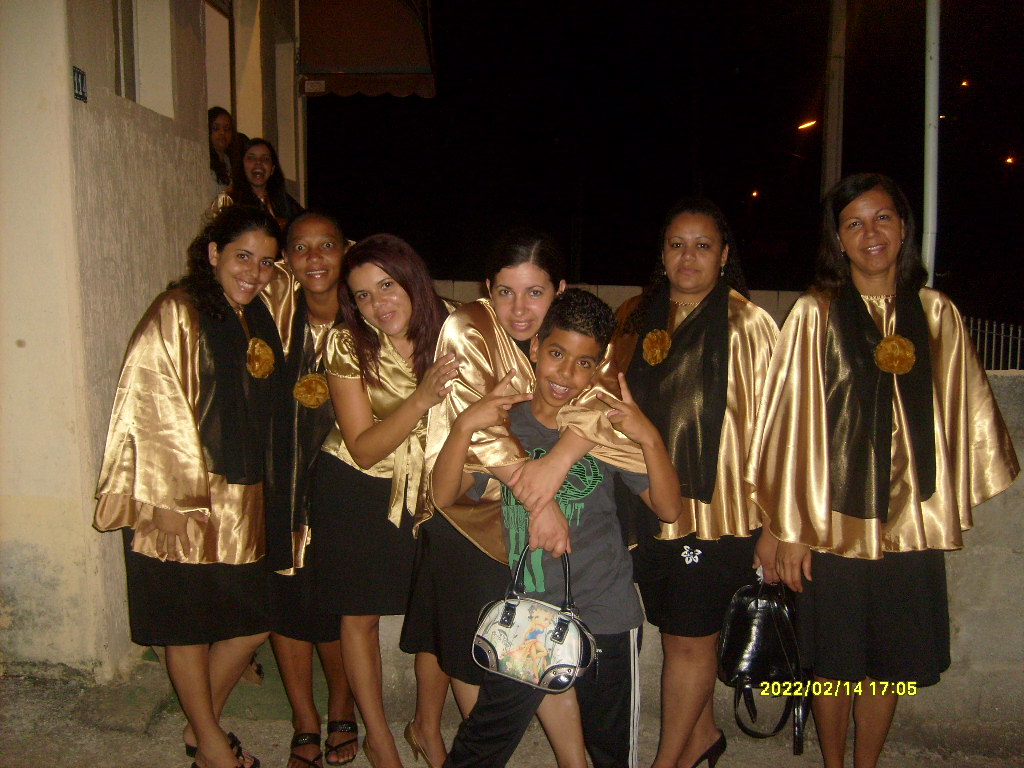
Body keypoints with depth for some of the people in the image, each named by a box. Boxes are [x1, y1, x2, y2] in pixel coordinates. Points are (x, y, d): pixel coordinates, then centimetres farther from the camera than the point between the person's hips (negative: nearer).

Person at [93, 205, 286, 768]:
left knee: (251, 625, 13)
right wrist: (190, 492, -16)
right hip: (184, 505, -7)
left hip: (243, 504, 7)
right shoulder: (176, 314, -12)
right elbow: (152, 409, -16)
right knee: (189, 628, 9)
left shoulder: (258, 320, 10)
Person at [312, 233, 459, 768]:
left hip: (429, 488, 2)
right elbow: (364, 449, -20)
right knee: (361, 616, 9)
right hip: (355, 490, -1)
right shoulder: (348, 344, -17)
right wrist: (421, 398, -34)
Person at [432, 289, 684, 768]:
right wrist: (464, 426, -22)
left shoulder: (609, 425, -6)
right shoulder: (505, 422, -2)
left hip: (606, 619, 0)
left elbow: (669, 509, -9)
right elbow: (442, 496, -9)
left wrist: (649, 438, -23)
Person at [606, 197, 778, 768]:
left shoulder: (748, 324, -7)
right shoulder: (636, 319, 8)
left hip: (717, 508, -4)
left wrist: (773, 527, -8)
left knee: (690, 639, 5)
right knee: (677, 631, 16)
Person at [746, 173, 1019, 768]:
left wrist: (954, 505, 9)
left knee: (888, 664, 13)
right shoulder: (816, 314, -5)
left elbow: (962, 415, 9)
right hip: (835, 520, -2)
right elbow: (792, 422, -6)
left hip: (911, 520, 3)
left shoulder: (937, 313, 4)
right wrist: (790, 527, -7)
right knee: (835, 663, 10)